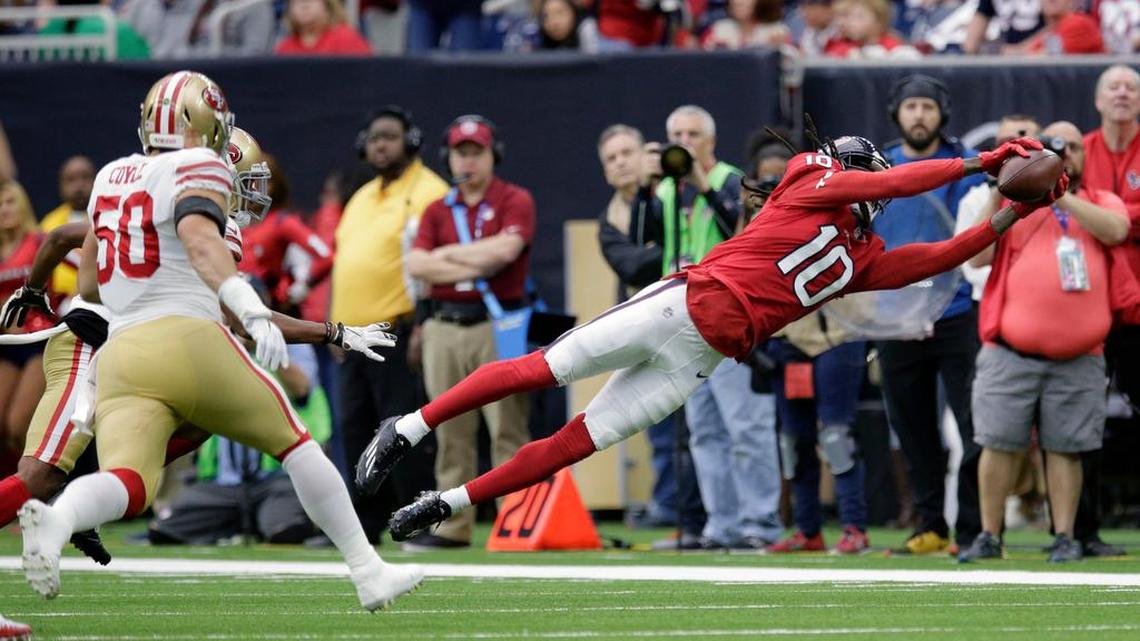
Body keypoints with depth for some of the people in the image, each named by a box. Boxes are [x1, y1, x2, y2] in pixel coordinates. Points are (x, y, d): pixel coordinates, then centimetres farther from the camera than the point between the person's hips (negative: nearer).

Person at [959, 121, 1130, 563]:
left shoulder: (1102, 203, 13)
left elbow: (1115, 230, -10)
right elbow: (977, 256, 1)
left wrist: (1058, 193, -12)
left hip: (1077, 360, 0)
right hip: (1011, 355, 0)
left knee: (1065, 448, 0)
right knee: (998, 444, -1)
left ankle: (1065, 537, 6)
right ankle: (989, 537, 6)